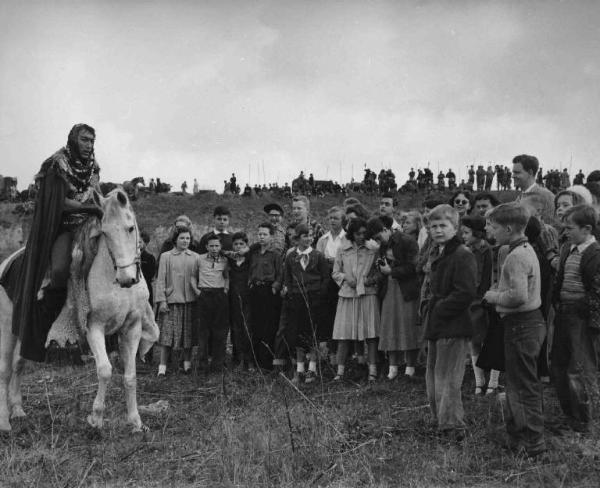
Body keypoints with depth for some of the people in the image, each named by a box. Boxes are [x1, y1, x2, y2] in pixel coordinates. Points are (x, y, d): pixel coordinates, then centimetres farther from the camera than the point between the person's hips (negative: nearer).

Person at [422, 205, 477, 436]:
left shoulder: (463, 256, -15)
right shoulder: (435, 254, 15)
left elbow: (466, 293, -21)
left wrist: (439, 311, -16)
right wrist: (430, 308, 11)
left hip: (453, 328, -10)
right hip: (435, 326, 10)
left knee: (447, 380, -5)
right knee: (433, 377, 17)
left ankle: (452, 427, 4)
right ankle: (441, 421, 28)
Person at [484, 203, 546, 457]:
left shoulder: (517, 256, -20)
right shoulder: (526, 250, 13)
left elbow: (519, 295, -29)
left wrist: (495, 297, -13)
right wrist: (498, 294, 8)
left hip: (521, 326, -10)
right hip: (529, 322, 10)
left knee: (524, 386, -2)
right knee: (517, 383, 18)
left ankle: (533, 442, 7)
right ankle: (518, 435, 28)